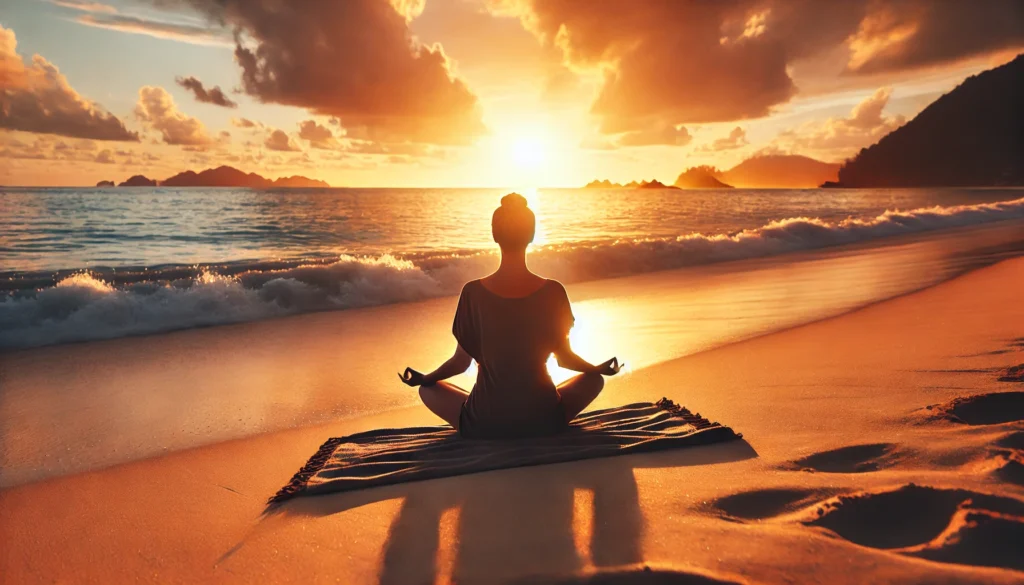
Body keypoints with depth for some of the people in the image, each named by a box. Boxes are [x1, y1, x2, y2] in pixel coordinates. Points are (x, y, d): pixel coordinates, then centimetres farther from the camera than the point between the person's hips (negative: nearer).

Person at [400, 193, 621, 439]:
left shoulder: (473, 292, -12)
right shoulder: (553, 292, -11)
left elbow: (461, 361, -3)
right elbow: (564, 357, -1)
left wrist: (423, 378, 18)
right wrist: (600, 369, 20)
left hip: (483, 426, 0)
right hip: (543, 421, 0)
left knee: (427, 390, 26)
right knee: (594, 379, 27)